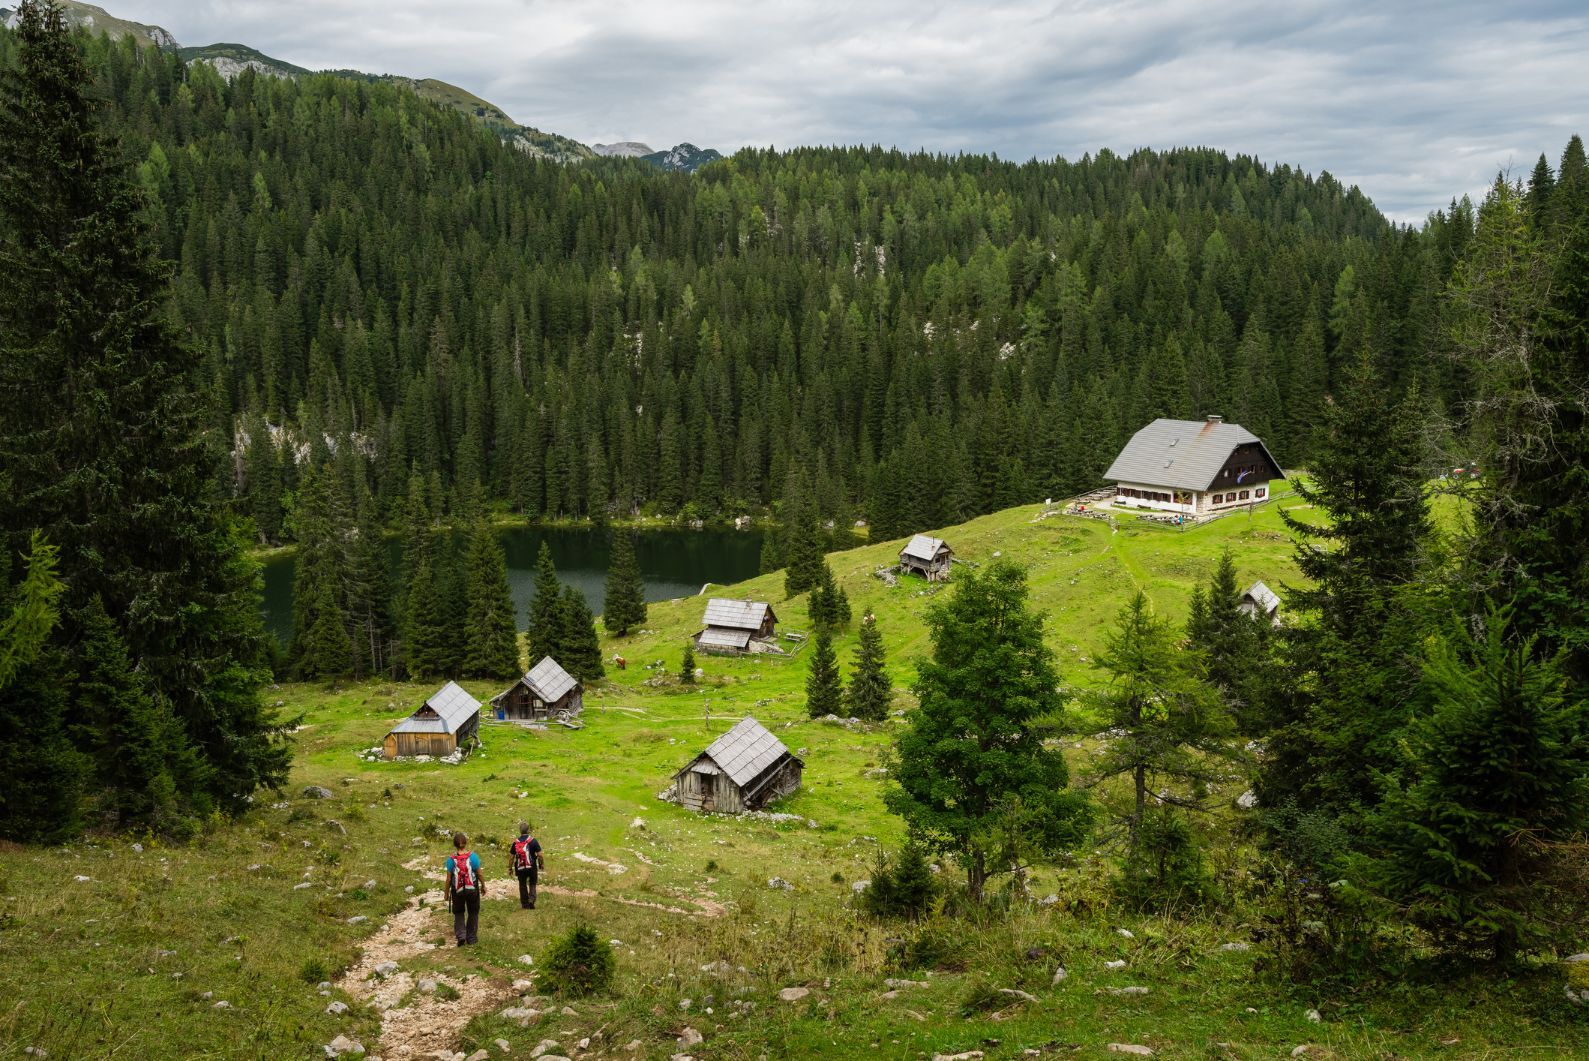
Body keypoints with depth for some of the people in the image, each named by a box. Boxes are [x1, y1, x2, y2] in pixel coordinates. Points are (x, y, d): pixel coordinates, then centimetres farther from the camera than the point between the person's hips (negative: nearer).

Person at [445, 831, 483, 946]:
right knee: (473, 913, 18)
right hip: (472, 889, 0)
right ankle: (471, 937, 23)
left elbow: (449, 878, -6)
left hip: (457, 891, 0)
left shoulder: (451, 859, -10)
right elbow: (479, 873, -5)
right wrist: (483, 886, 11)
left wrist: (447, 893, 6)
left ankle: (461, 935, 2)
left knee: (458, 913, 19)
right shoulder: (472, 856, -11)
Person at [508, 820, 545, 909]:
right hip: (532, 867, -2)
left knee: (522, 885, 16)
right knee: (532, 884, 14)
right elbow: (539, 855, -9)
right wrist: (542, 864, 6)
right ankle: (531, 900, -6)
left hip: (520, 868, 2)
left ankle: (525, 904, 22)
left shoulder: (515, 843, -2)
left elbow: (511, 857, 3)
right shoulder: (533, 841, -9)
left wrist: (510, 868, 13)